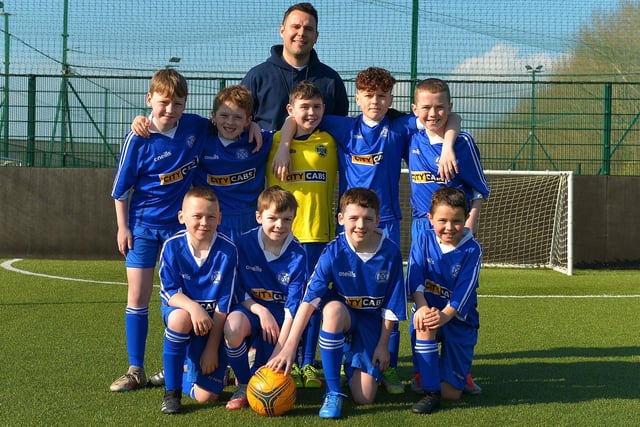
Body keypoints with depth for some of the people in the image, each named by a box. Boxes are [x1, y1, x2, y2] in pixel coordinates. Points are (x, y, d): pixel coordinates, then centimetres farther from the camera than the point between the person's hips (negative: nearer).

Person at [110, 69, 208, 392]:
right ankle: (136, 371, 7)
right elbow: (121, 188, -5)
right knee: (137, 296, -1)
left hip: (182, 224, 2)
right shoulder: (138, 140, -14)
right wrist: (122, 227, -5)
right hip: (143, 226, -2)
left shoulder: (196, 127, -6)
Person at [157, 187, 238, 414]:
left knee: (206, 395, -11)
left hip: (212, 325, 0)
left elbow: (223, 304, -13)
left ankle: (188, 368, 28)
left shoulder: (227, 250, -15)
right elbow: (169, 292, -14)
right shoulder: (172, 246, -12)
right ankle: (171, 390, -21)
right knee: (180, 317, -41)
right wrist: (193, 307, -36)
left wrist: (212, 348, -13)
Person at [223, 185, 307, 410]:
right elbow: (238, 291, -1)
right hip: (251, 307, 1)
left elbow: (292, 308, -16)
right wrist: (262, 311, -21)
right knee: (233, 327, -37)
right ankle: (243, 385, -11)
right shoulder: (244, 244, -10)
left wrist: (277, 356, -24)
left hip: (280, 314, -1)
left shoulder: (297, 255, -13)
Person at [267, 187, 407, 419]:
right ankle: (333, 392, -25)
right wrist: (290, 346, -33)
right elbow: (309, 299, -25)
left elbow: (391, 306, -7)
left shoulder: (390, 253, -18)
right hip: (343, 314, 0)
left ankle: (354, 361, 27)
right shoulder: (334, 252, -20)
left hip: (372, 322, 0)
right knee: (333, 309, -40)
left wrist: (383, 345, -4)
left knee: (364, 397, -11)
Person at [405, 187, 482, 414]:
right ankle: (430, 392, -28)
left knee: (451, 393, -7)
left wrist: (445, 315, -34)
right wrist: (422, 307, -33)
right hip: (429, 309, 1)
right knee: (425, 322, -40)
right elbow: (414, 277, -15)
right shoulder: (423, 241, -3)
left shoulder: (472, 250, -9)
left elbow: (464, 290, -19)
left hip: (458, 318, -1)